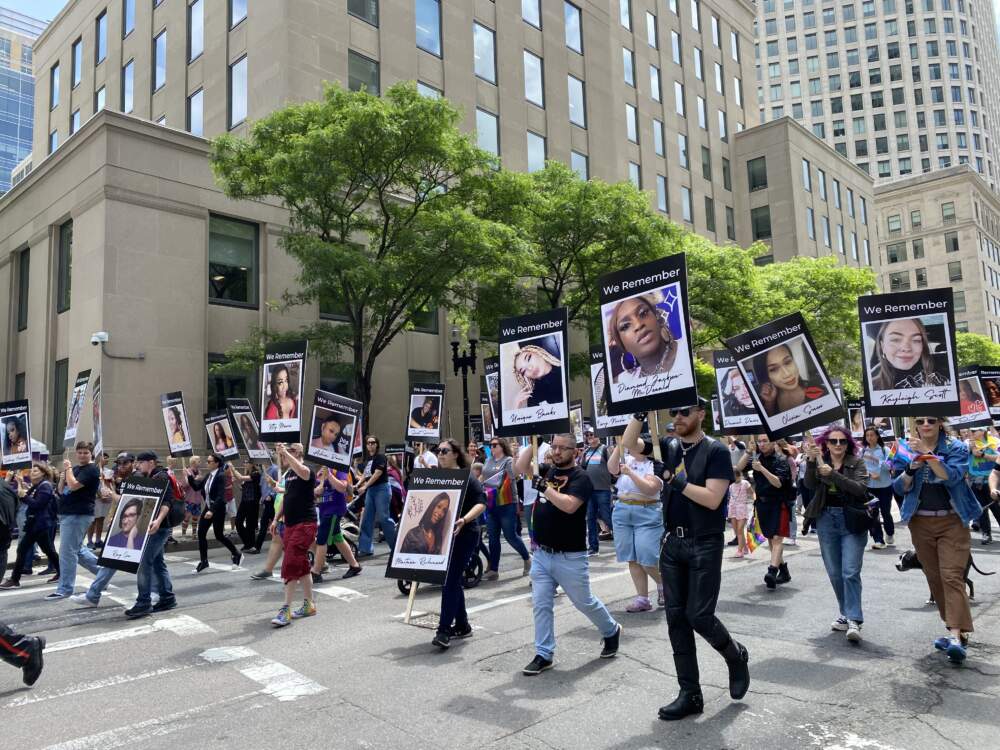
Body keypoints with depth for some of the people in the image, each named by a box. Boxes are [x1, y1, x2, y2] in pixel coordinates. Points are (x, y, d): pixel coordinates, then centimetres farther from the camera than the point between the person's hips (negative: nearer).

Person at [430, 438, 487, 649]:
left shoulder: (466, 477, -10)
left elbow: (482, 502, -19)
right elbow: (430, 503, 16)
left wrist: (464, 519, -33)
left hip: (463, 535, -7)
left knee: (450, 581, -11)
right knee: (453, 581, 14)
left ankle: (444, 630, -7)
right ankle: (462, 625, 27)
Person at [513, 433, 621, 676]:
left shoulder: (580, 477, -14)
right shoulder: (547, 470, 5)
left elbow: (569, 505, -28)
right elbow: (519, 467, -2)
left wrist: (544, 487, -24)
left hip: (570, 556, -5)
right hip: (541, 554, 5)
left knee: (585, 602, 13)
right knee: (541, 605, 5)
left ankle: (611, 631, 39)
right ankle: (544, 655, 16)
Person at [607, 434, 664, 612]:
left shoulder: (655, 465, -9)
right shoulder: (626, 460, 7)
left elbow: (650, 489, -21)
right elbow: (612, 469, -10)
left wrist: (630, 473, -24)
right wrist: (619, 446, -13)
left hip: (647, 514, -5)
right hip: (622, 512, 6)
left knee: (648, 559, -6)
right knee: (632, 559, 7)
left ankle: (662, 584, 24)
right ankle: (642, 599, 16)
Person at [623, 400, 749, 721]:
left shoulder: (715, 450, -8)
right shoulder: (670, 447, 7)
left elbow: (712, 499, -17)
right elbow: (628, 445, -2)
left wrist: (677, 480, -20)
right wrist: (640, 412, -10)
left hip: (705, 545, -5)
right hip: (673, 543, 5)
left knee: (699, 616, -4)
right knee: (676, 618, 6)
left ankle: (736, 655, 28)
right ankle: (690, 694, 16)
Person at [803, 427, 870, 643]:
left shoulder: (857, 462, -1)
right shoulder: (820, 462, 5)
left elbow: (860, 489, -16)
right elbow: (810, 484, -12)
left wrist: (832, 474, -25)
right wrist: (811, 461, -27)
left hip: (851, 521, -3)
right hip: (826, 520, 3)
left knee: (850, 572, -10)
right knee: (834, 573, 10)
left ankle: (854, 620, -9)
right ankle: (846, 613, 25)